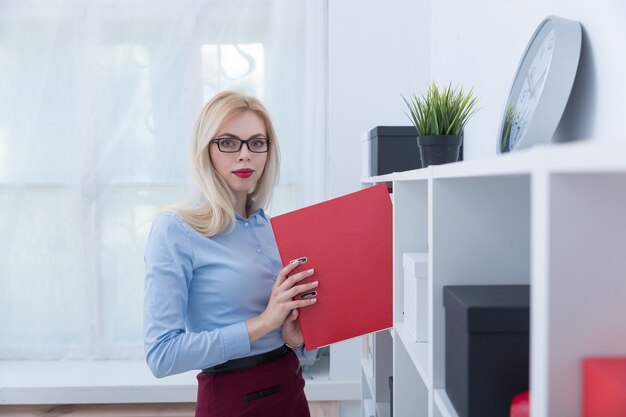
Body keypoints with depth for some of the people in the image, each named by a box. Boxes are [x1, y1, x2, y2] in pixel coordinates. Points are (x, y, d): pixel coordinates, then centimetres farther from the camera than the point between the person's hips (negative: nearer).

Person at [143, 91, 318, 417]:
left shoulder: (268, 225, 2)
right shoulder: (174, 230, -15)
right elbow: (161, 355, -20)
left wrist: (294, 337, -8)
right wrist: (262, 323, -23)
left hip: (290, 389, 6)